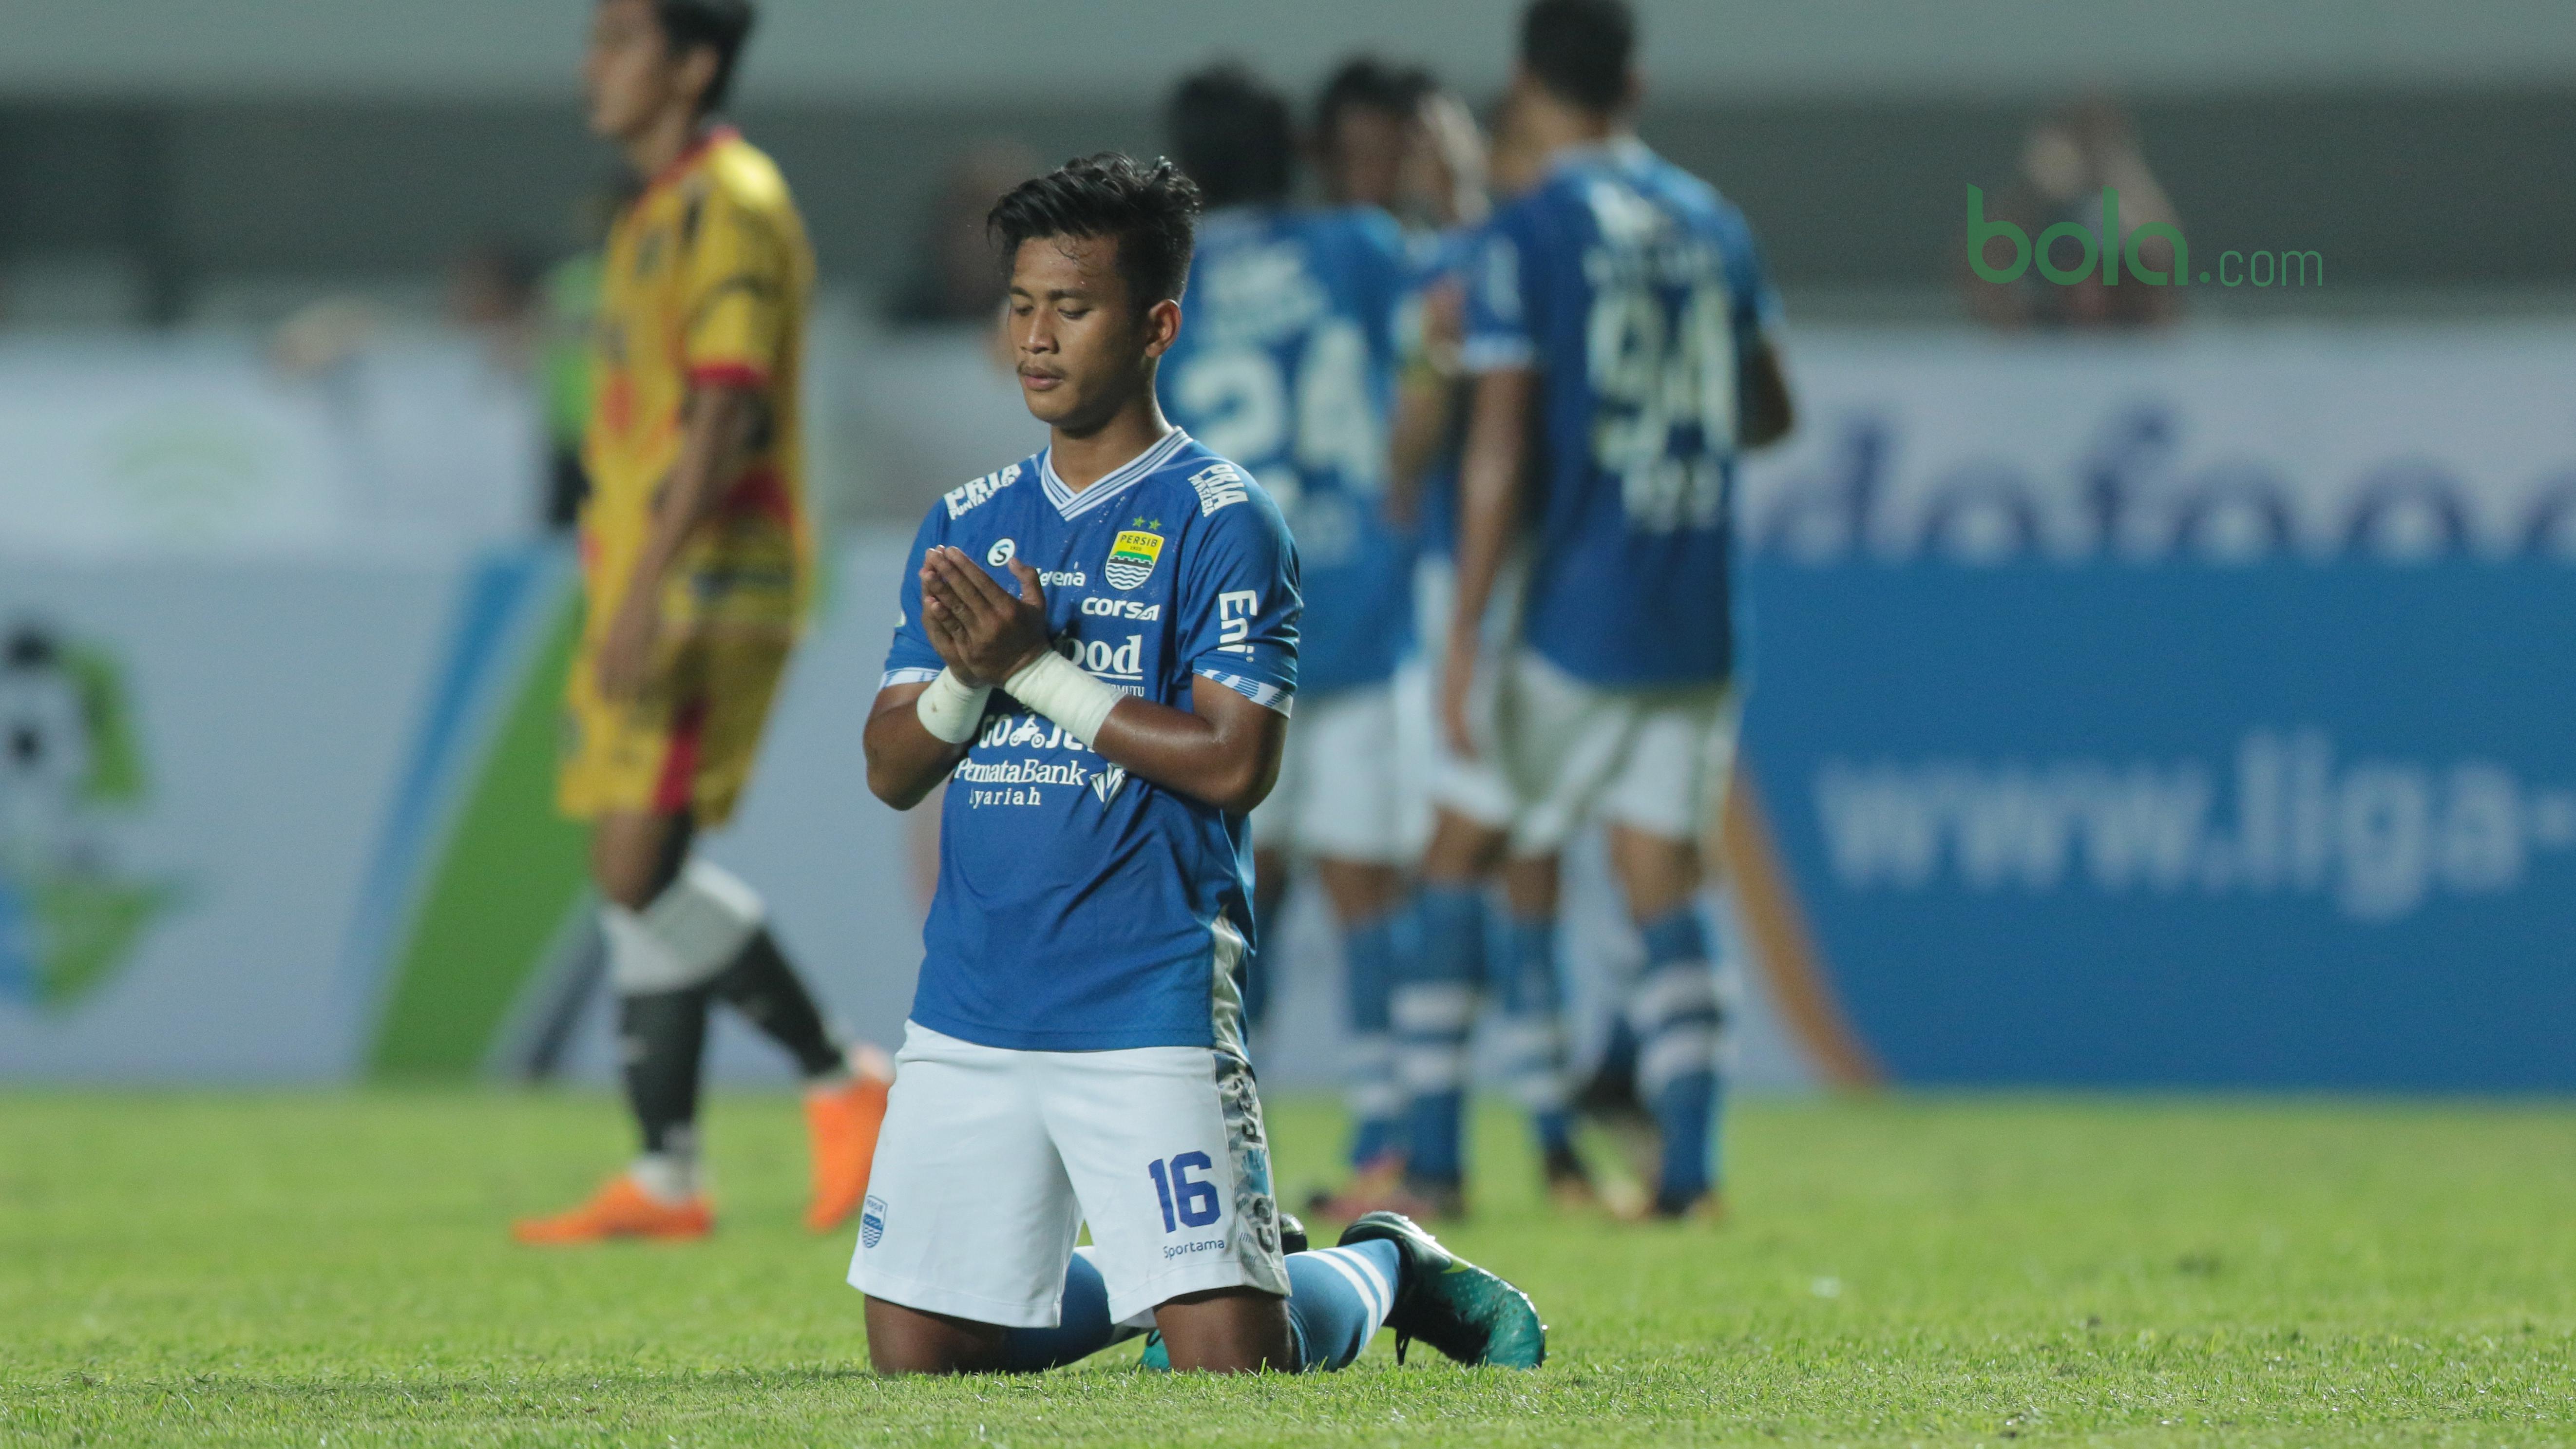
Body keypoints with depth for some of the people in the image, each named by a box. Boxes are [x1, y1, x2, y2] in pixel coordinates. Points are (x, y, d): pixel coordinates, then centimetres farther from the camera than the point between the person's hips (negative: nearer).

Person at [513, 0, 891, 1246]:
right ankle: (666, 1178, 7)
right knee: (636, 875, 6)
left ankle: (841, 1083, -5)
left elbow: (725, 414, -19)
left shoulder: (732, 207, -11)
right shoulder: (656, 215, 19)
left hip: (710, 581, -10)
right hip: (644, 584, 10)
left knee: (640, 866, -15)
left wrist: (648, 591, -25)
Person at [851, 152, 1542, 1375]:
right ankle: (1138, 1282, 30)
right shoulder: (969, 526, 13)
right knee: (916, 1356, 4)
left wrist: (1036, 670, -14)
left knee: (1231, 1356, -11)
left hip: (1148, 1009, -5)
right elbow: (891, 772, 10)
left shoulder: (1221, 522, -5)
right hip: (969, 1005, 6)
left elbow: (1234, 763, -14)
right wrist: (965, 675, -11)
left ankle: (1384, 1269, 22)